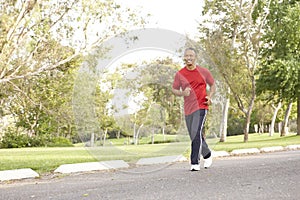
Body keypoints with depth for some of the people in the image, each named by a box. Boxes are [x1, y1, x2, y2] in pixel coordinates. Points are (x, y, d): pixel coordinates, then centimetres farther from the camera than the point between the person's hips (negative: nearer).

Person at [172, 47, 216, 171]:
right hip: (188, 109, 4)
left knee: (196, 133, -18)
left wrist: (209, 96, -4)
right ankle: (207, 155, 36)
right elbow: (174, 90, 9)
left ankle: (195, 163, -14)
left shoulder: (203, 72, 1)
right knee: (194, 136, 11)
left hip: (201, 106, -3)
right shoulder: (180, 74, 4)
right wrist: (182, 93, -12)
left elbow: (212, 85, 14)